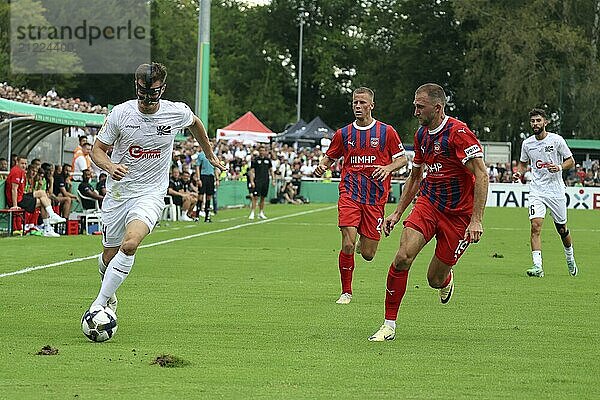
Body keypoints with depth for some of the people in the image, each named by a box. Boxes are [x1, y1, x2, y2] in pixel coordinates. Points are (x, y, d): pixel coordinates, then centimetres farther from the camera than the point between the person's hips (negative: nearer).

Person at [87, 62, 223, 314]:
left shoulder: (177, 112, -6)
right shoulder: (121, 113, -9)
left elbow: (195, 123, 19)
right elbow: (97, 149, 0)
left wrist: (210, 155, 31)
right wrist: (110, 166, -22)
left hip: (151, 194, -1)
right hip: (118, 192, 1)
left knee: (130, 244, -27)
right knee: (109, 256, 7)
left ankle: (100, 303, -22)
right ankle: (109, 295, 39)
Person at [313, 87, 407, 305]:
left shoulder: (386, 131, 4)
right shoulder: (343, 133, 8)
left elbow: (402, 158, 8)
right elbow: (330, 157, 19)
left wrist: (388, 168, -12)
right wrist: (321, 167, -4)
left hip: (376, 198, 0)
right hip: (350, 194, 0)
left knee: (368, 254, 0)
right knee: (348, 244, -17)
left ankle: (364, 244, 40)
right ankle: (346, 292, -1)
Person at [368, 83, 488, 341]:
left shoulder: (458, 133, -18)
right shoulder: (422, 134, 7)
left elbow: (481, 174, -21)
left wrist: (476, 220, -27)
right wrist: (397, 213, 16)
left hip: (458, 213, -5)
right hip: (428, 202, 5)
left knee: (435, 279, 1)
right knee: (403, 257, -18)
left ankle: (446, 280, 41)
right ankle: (389, 325, -10)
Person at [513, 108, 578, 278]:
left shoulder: (556, 140, -6)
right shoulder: (527, 143, 3)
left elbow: (571, 161, 1)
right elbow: (523, 163, 20)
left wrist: (559, 167, -19)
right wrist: (519, 172, -1)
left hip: (556, 190, -1)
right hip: (537, 191, 1)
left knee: (562, 229, 11)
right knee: (536, 226, -17)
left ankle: (570, 257, 39)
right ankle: (537, 266, -20)